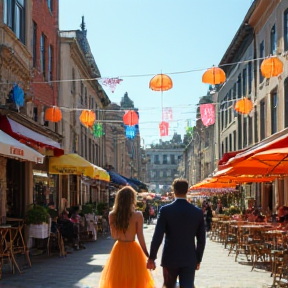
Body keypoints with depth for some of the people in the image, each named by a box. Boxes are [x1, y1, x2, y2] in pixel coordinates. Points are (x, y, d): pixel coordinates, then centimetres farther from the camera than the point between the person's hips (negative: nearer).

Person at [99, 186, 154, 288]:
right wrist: (148, 256, -1)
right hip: (133, 250, -3)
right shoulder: (137, 215, -14)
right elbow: (141, 238, -11)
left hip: (118, 249, 3)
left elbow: (114, 236, 6)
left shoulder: (112, 215, -4)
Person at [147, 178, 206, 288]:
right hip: (189, 260, 1)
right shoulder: (198, 212, -1)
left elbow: (157, 237, -10)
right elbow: (201, 239, 3)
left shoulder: (165, 210, -8)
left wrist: (151, 258, -2)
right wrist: (198, 259, 14)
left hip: (170, 258, -1)